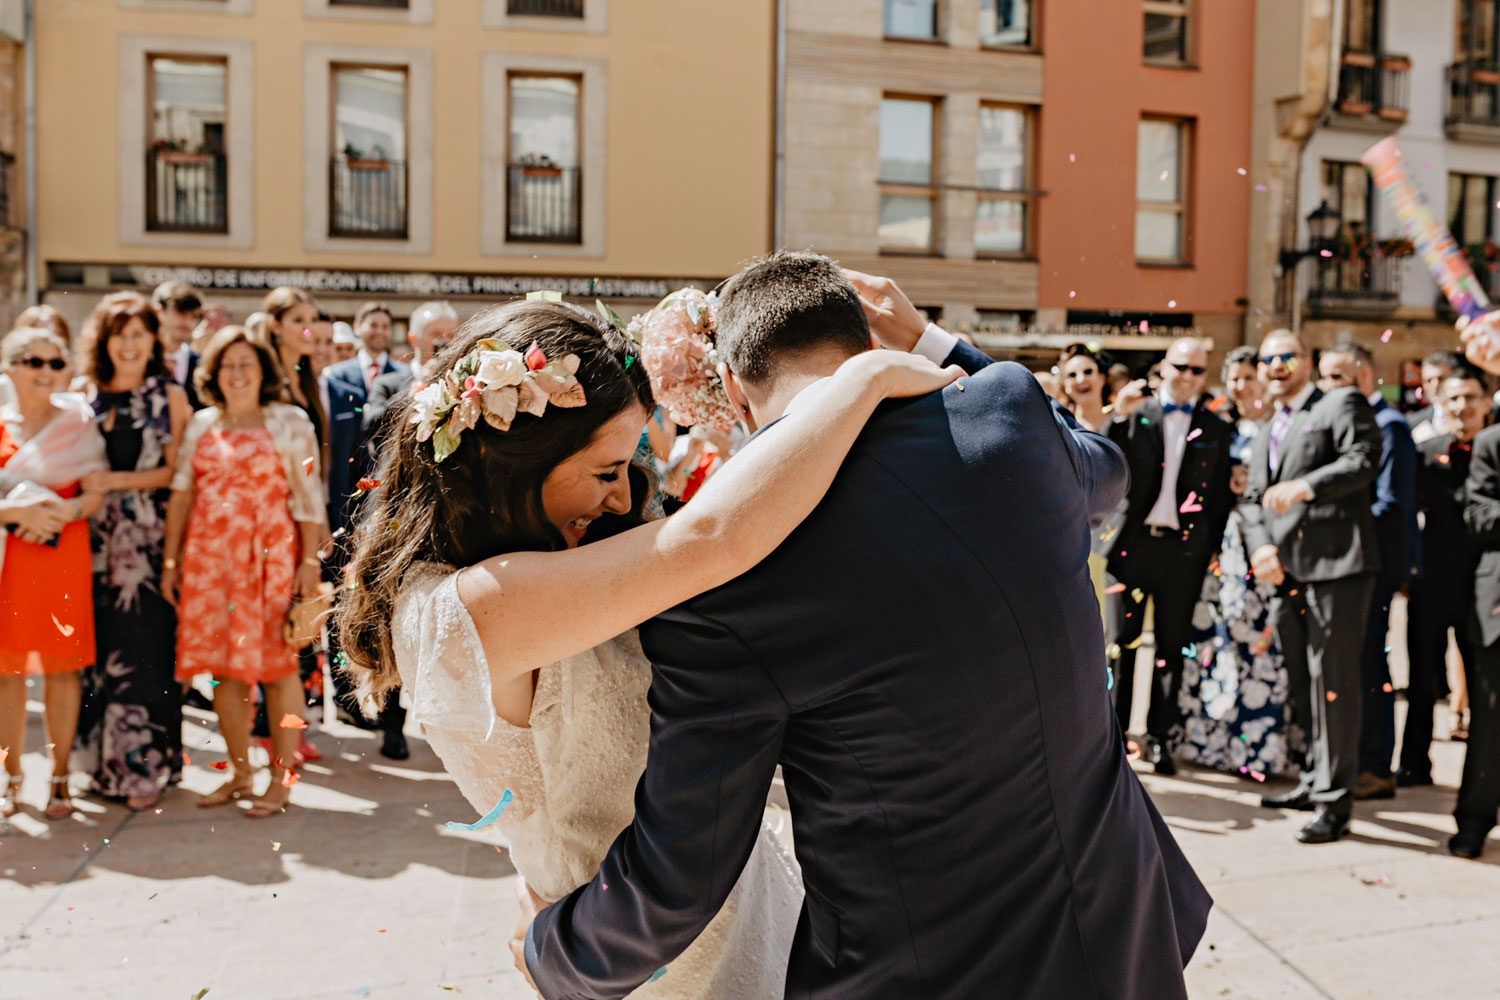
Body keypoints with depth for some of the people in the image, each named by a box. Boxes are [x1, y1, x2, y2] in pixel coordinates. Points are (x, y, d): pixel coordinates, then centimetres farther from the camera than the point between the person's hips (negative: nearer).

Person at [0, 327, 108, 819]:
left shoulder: (78, 422, 6)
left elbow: (96, 494, 0)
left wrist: (63, 511, -17)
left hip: (63, 552, -1)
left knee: (63, 664, 0)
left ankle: (60, 777, 9)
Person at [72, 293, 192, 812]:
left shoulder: (170, 397, 2)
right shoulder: (88, 396, 12)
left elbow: (175, 471, -4)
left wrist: (116, 481, -13)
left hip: (150, 540, -3)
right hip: (97, 539, 3)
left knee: (145, 650, -4)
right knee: (101, 648, 5)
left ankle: (146, 767, 5)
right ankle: (105, 762, 16)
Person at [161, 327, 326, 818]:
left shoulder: (290, 422, 1)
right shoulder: (201, 425, 13)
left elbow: (308, 497, -3)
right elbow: (180, 495, 14)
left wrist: (310, 561, -9)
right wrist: (170, 561, 11)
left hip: (271, 556, -4)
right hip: (209, 557, 4)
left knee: (277, 664, -2)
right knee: (223, 666, 7)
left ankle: (281, 778, 8)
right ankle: (239, 772, 21)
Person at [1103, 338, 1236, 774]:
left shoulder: (1215, 429, 10)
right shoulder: (1135, 414, 7)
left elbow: (1221, 497, 11)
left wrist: (1213, 550, 3)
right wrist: (1119, 417, -16)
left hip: (1184, 548, 1)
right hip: (1133, 540, -1)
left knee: (1172, 647, 6)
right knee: (1120, 643, 3)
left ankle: (1161, 738, 15)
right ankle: (1113, 734, 13)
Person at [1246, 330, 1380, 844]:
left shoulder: (1342, 404, 3)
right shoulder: (1266, 433, 24)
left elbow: (1363, 460, -13)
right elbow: (1252, 499, 17)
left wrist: (1305, 486, -26)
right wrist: (1260, 547, -1)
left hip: (1336, 565, -7)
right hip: (1287, 571, 7)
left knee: (1332, 680, -7)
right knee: (1302, 681, 14)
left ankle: (1334, 799, 0)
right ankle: (1314, 780, 26)